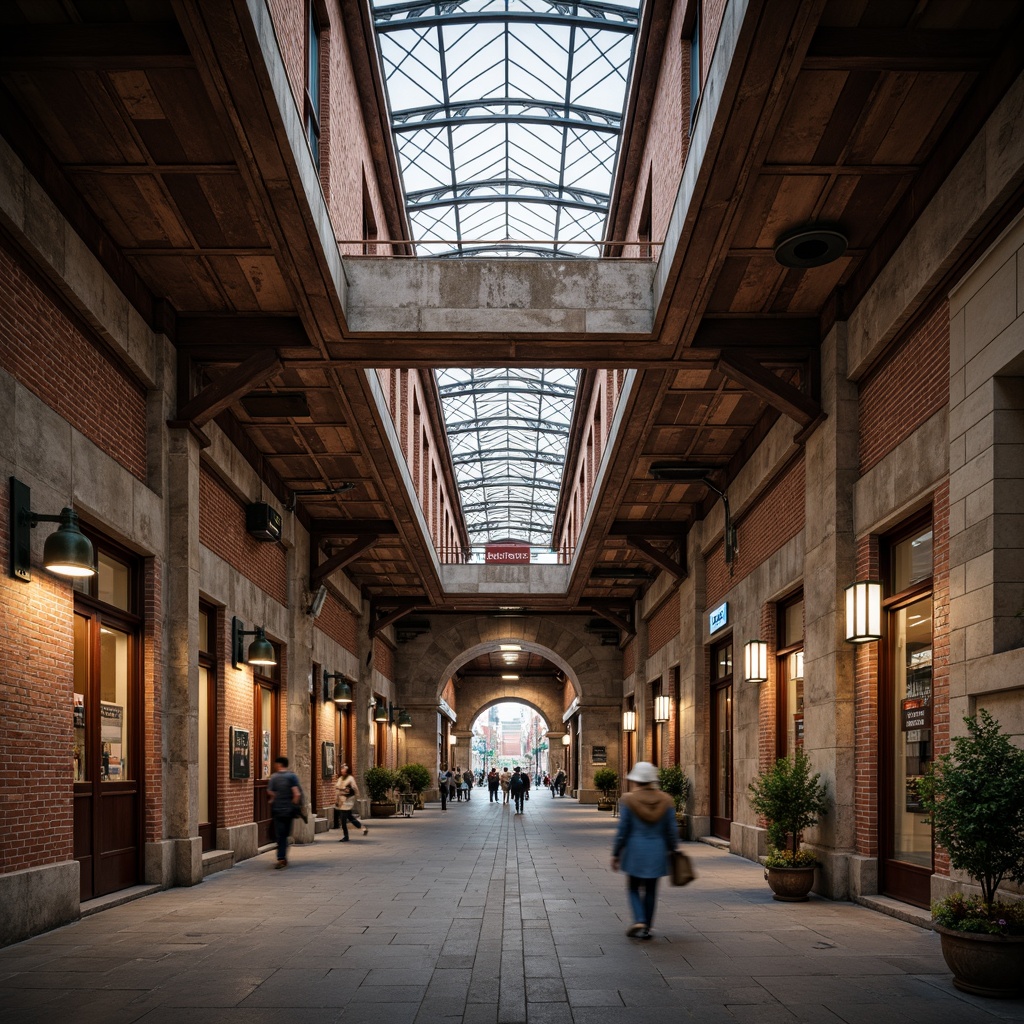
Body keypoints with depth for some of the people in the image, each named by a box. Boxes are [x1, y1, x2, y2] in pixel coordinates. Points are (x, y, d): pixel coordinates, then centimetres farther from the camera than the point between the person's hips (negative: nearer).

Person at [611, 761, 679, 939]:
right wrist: (672, 851, 14)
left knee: (634, 887, 10)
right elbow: (671, 831, 1)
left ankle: (639, 921, -8)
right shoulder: (666, 801, -2)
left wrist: (615, 854, 0)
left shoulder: (629, 800, -9)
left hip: (635, 851, -2)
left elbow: (622, 830, -7)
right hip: (657, 852, 2)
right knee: (651, 890, 13)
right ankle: (647, 927, 17)